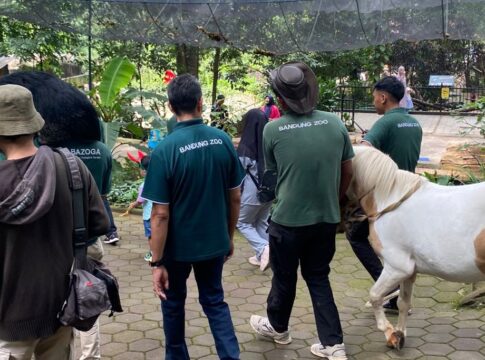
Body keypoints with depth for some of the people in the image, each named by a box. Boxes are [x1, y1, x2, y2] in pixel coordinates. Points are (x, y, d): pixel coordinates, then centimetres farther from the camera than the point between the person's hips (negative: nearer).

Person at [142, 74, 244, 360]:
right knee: (215, 301, 20)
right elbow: (235, 197, 0)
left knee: (173, 303, 20)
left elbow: (161, 214, -19)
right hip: (215, 241, 3)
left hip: (178, 245, -3)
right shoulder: (223, 140, -8)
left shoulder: (165, 150, -20)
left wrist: (157, 262, -10)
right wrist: (229, 236, 15)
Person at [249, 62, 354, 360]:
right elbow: (348, 171, 3)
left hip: (288, 218, -3)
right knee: (318, 277, 17)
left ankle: (278, 327, 41)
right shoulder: (335, 123, -6)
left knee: (284, 276, 18)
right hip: (327, 218, 3)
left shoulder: (272, 130, -12)